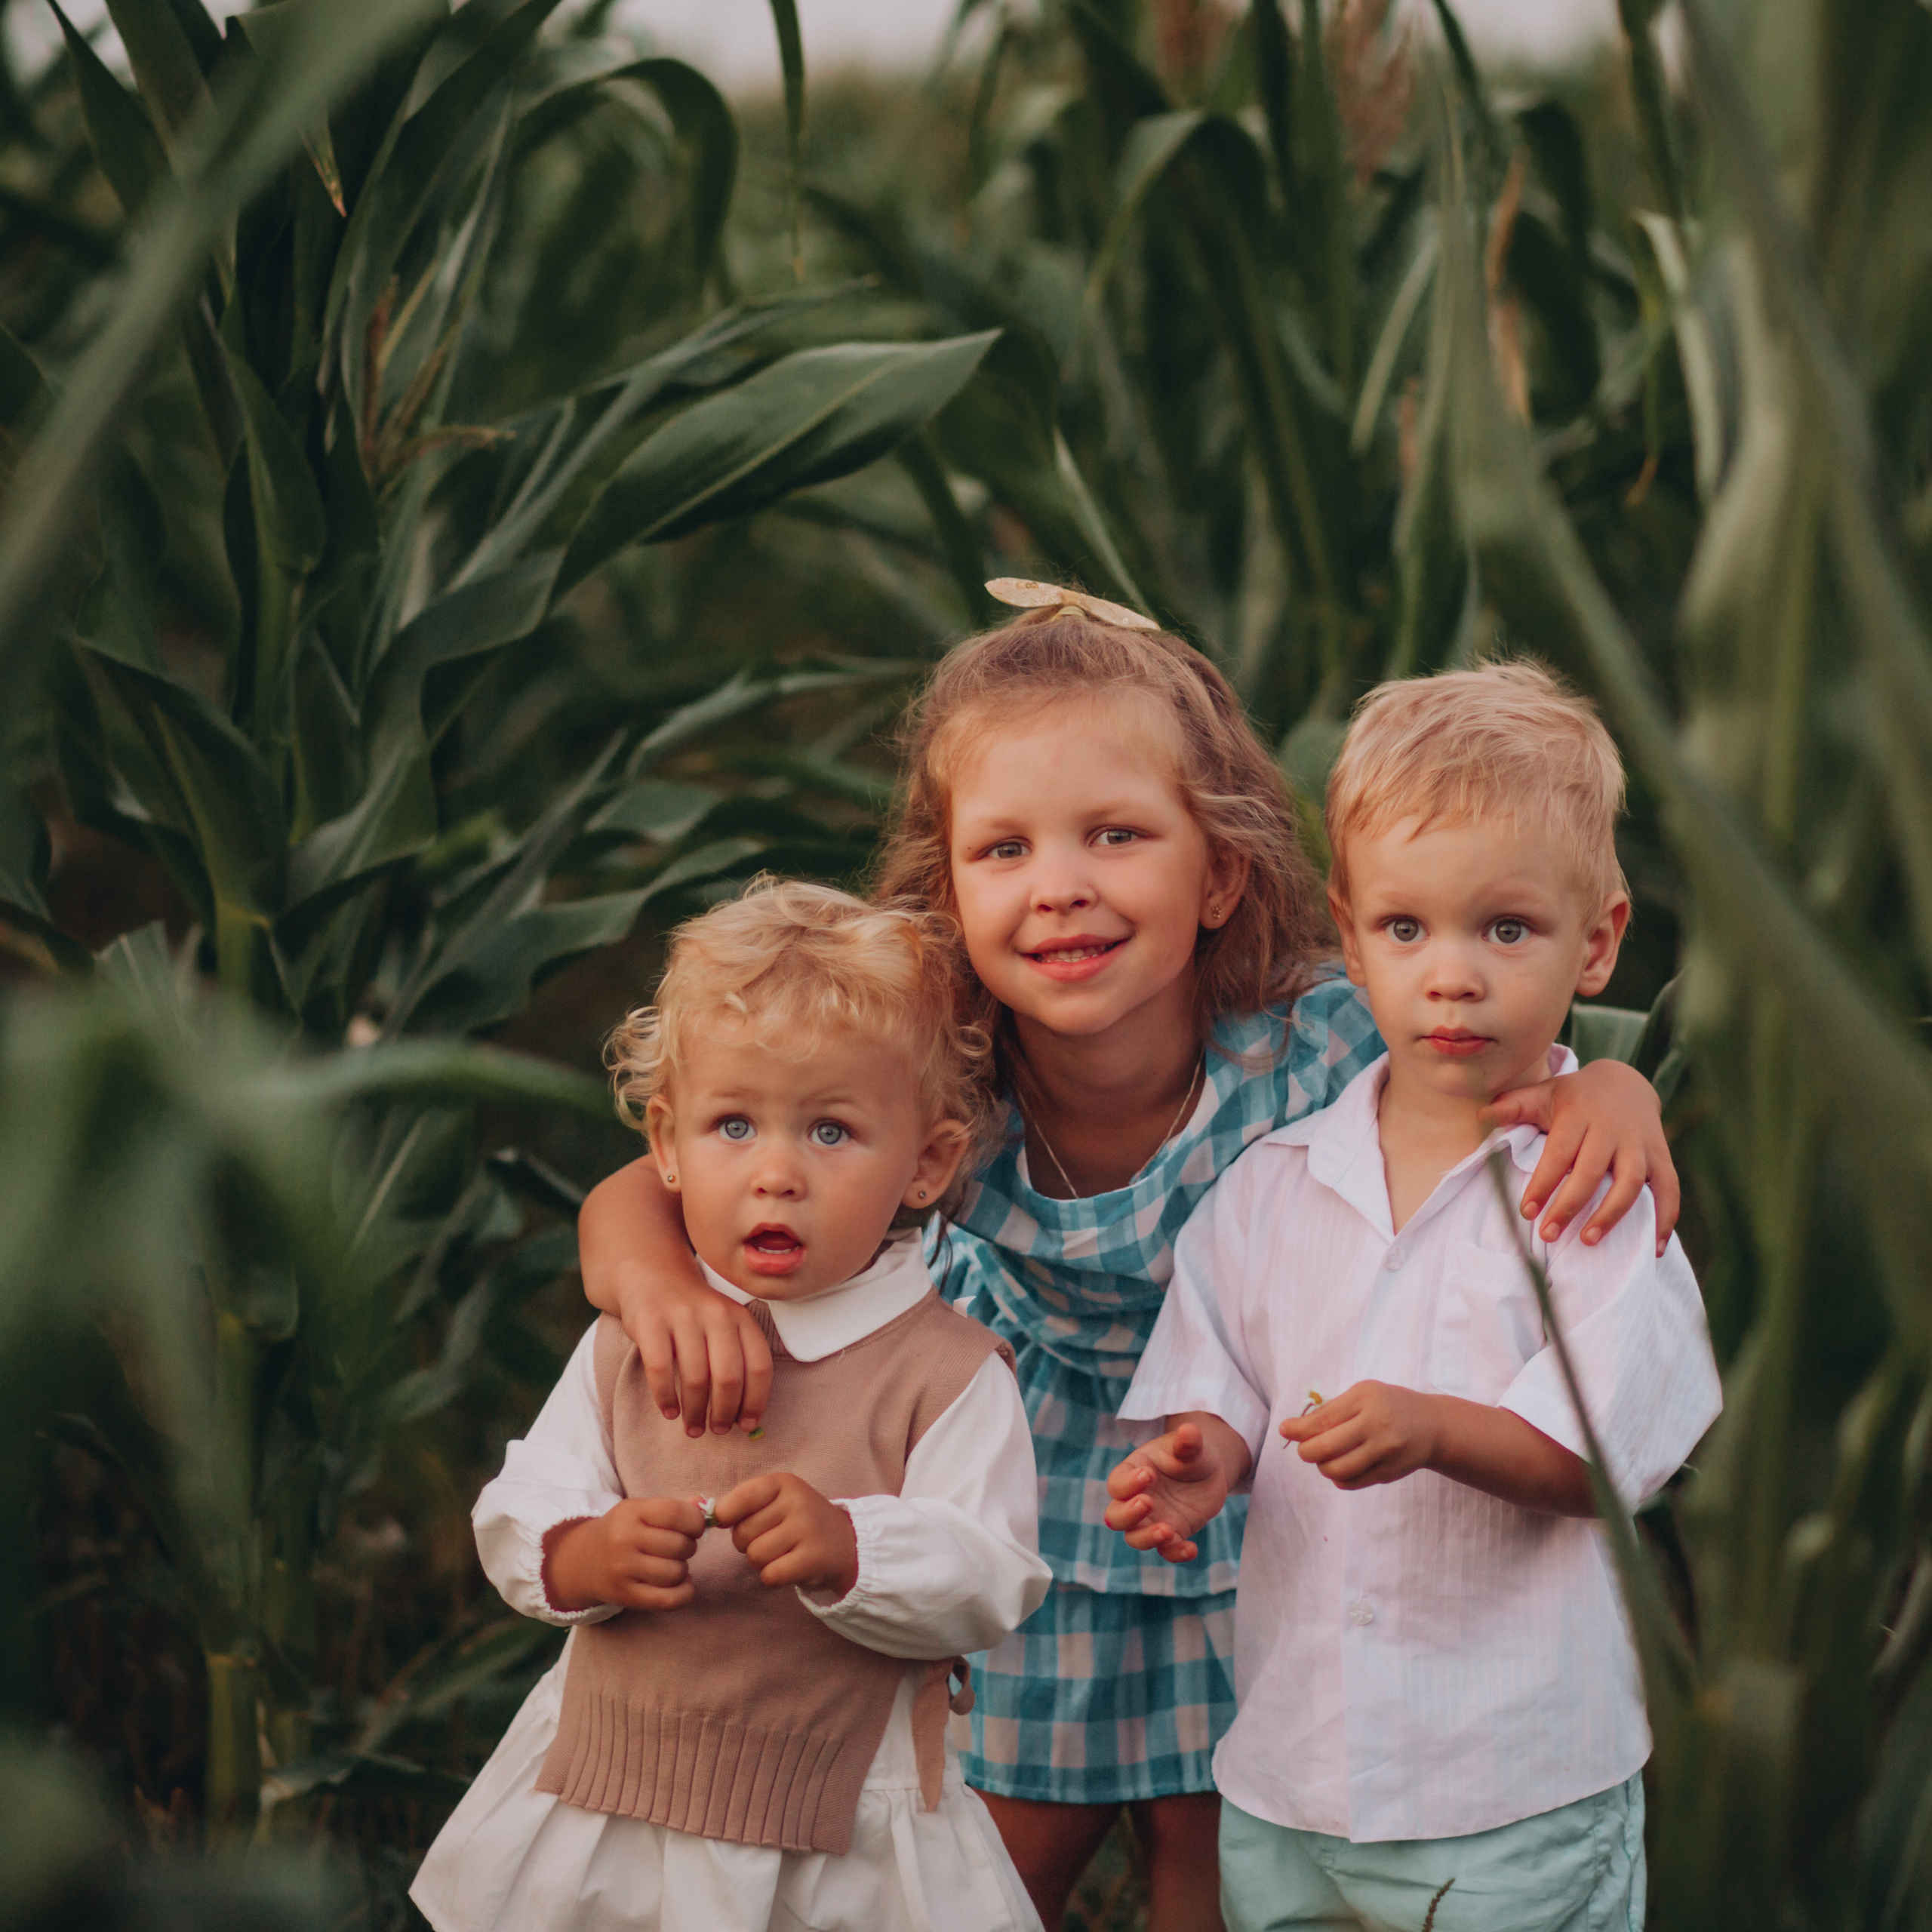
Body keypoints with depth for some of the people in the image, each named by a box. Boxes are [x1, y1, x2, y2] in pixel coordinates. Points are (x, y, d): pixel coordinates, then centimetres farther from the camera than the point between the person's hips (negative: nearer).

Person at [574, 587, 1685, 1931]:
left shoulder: (1313, 1051, -29)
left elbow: (1501, 1062, -12)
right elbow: (636, 1201, -19)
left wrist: (1608, 1092, -37)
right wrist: (661, 1279, -43)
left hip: (1249, 1533, 0)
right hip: (1020, 1521, 1)